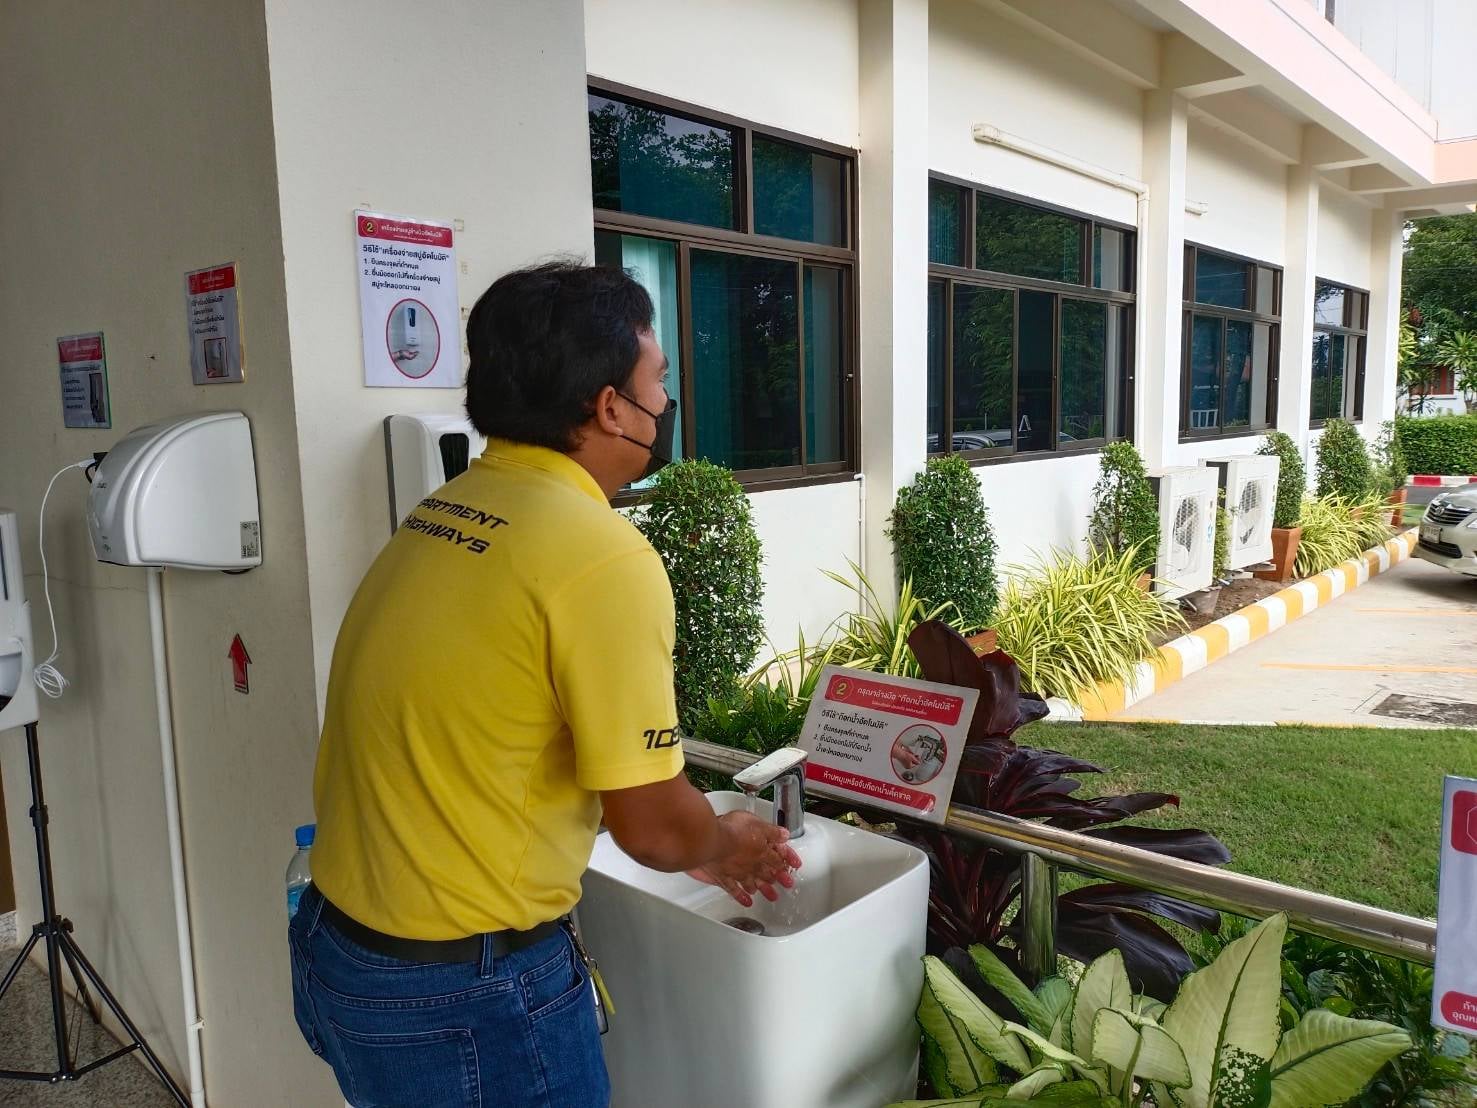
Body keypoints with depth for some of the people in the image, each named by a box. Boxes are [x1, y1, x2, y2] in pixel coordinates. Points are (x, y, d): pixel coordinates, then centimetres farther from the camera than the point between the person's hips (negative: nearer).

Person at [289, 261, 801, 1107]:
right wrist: (723, 845, 6)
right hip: (466, 998, -8)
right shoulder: (604, 557, -23)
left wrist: (692, 840, 15)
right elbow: (653, 823, -18)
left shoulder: (447, 512, 3)